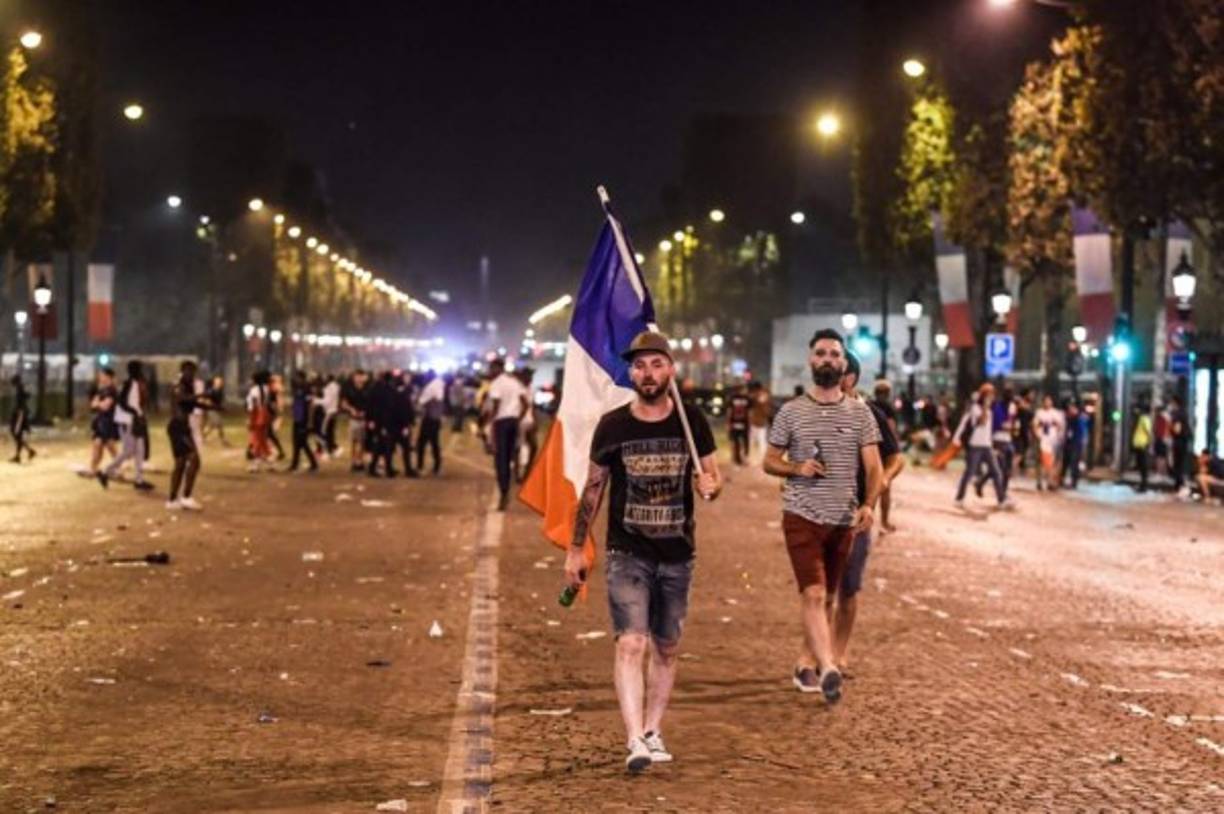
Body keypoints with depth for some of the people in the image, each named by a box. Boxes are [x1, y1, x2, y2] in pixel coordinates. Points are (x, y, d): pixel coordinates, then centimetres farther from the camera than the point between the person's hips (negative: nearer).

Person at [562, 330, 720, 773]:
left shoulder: (692, 421, -1)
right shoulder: (612, 426, -3)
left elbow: (712, 476, 6)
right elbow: (592, 490, 6)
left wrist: (710, 485, -19)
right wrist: (576, 549, 7)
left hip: (677, 554, 2)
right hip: (627, 553, -2)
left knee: (667, 649, 11)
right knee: (631, 643, -15)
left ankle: (653, 732, 25)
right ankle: (635, 742, -21)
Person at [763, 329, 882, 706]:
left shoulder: (860, 413, 5)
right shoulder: (791, 412, 3)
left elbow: (874, 467, 1)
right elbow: (769, 462, 9)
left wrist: (868, 504, -17)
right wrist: (797, 468, -12)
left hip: (843, 519, 3)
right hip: (802, 516, -3)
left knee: (826, 596, 12)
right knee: (813, 594, -16)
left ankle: (805, 663, 27)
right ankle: (829, 668, -25)